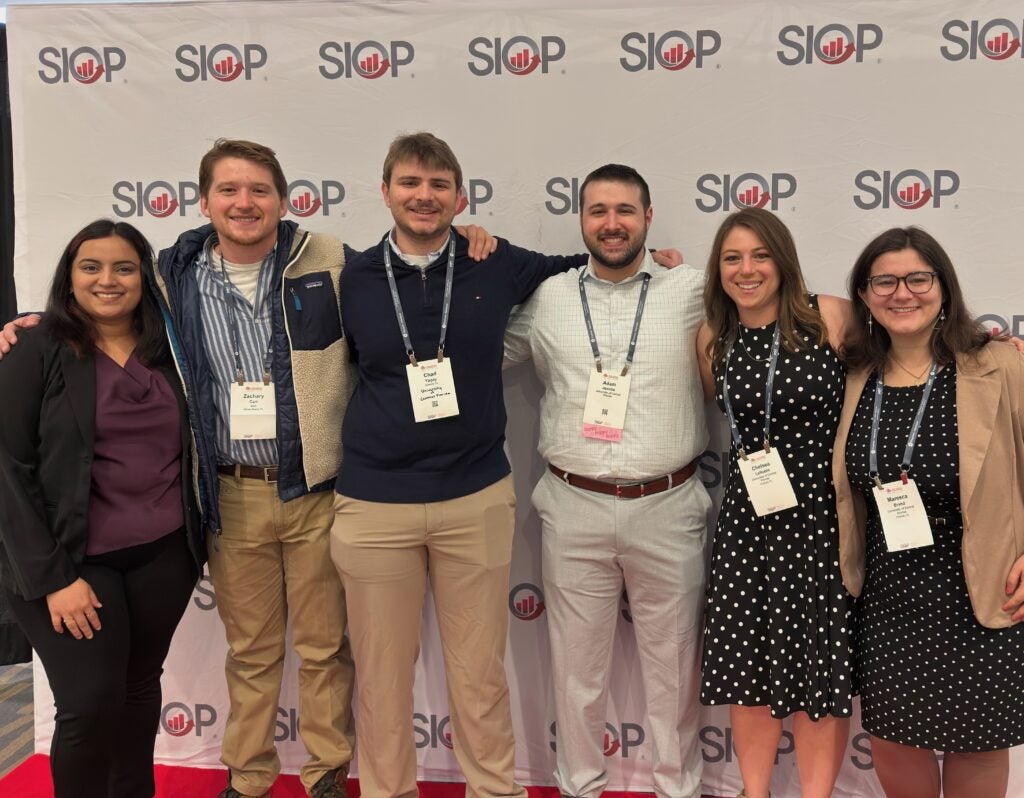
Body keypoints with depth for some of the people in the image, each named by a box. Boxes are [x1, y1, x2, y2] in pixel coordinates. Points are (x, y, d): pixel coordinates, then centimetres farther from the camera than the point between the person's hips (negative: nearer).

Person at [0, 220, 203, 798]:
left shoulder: (168, 352, 6)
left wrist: (196, 539, 5)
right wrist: (52, 577, -14)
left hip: (165, 556, 4)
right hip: (73, 561, -4)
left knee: (141, 686, 14)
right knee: (91, 704, -6)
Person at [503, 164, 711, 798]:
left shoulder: (694, 291, 2)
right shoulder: (546, 298, 6)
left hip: (669, 508, -1)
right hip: (575, 507, 1)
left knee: (675, 663, 12)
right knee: (577, 663, 14)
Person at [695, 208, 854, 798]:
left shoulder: (832, 317, -8)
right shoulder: (713, 340, 6)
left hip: (823, 518, -3)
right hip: (749, 520, 4)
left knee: (820, 668, 7)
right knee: (747, 663, 11)